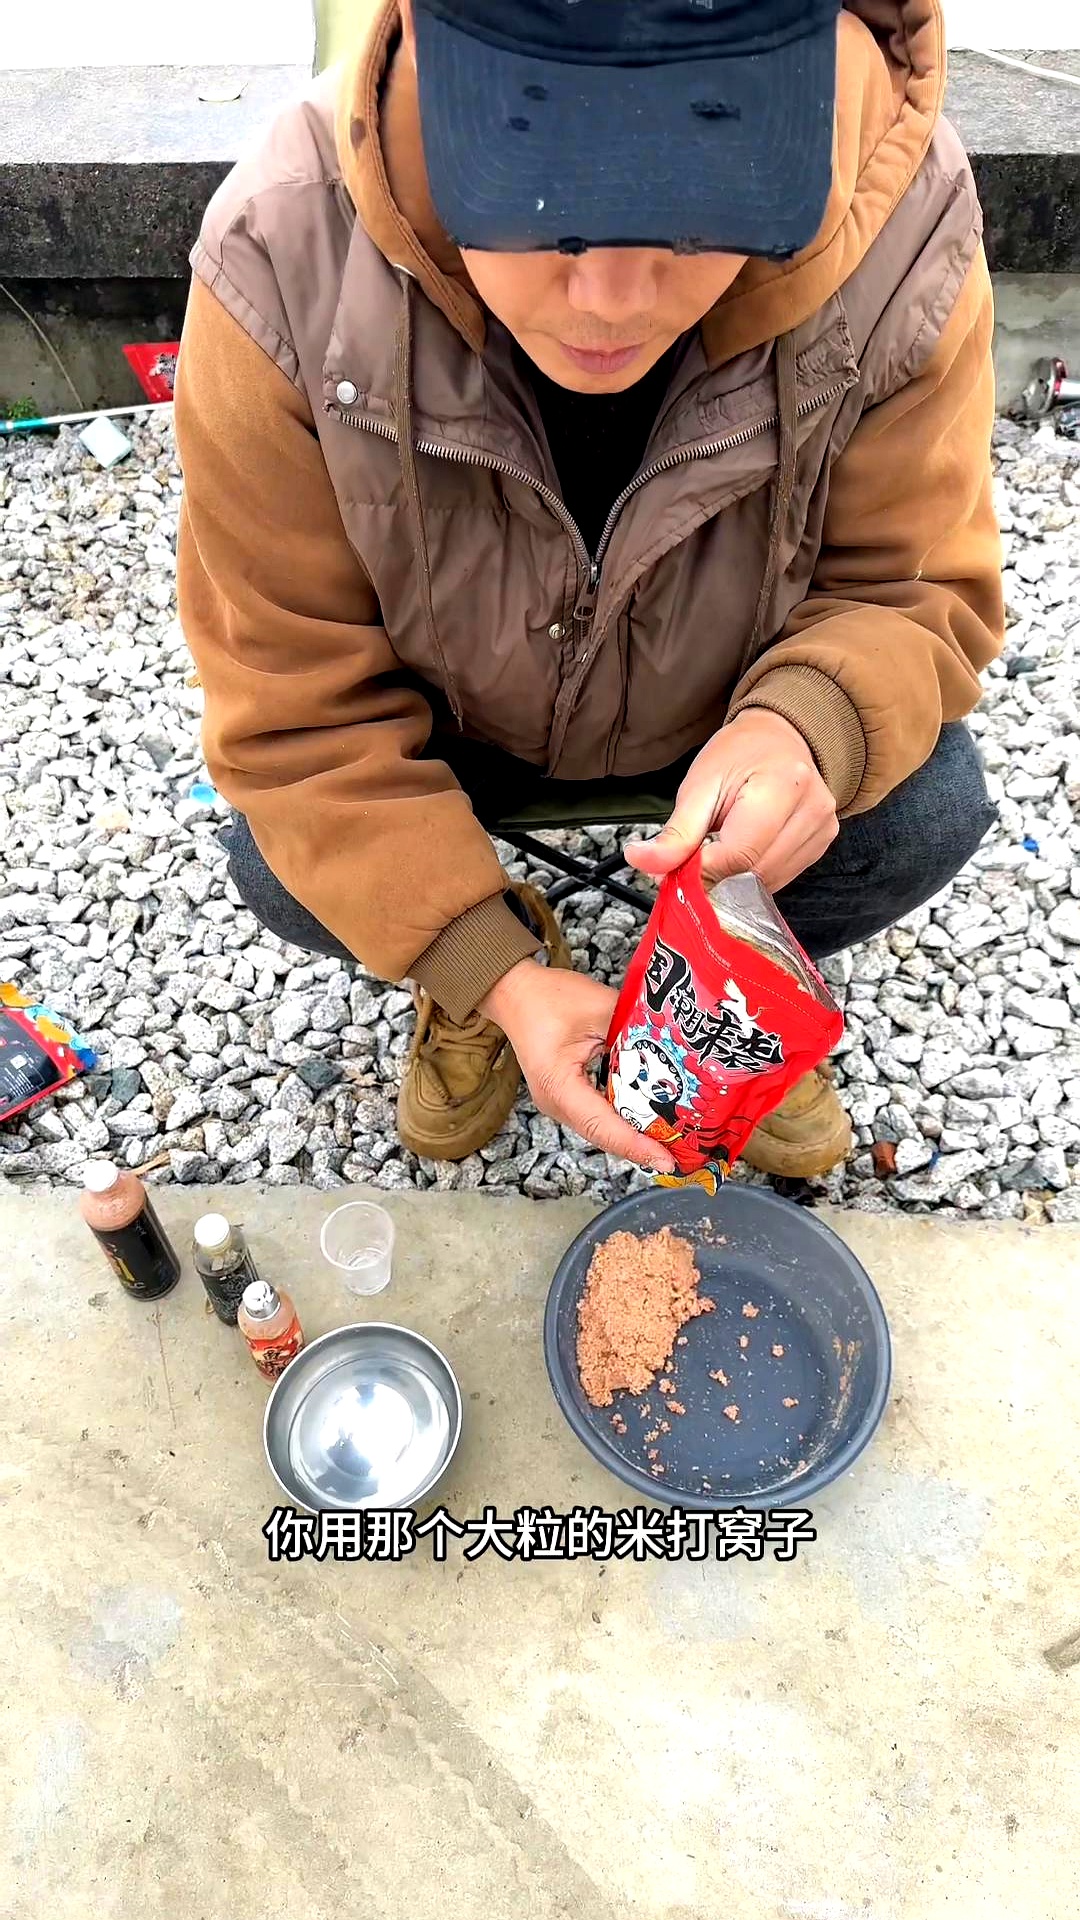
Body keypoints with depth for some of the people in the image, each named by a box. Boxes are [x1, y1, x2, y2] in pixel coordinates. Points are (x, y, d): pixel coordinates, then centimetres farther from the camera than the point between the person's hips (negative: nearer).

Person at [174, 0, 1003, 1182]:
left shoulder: (905, 242, -29)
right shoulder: (282, 265, -31)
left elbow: (914, 587, -16)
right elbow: (295, 705, -24)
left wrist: (809, 726, -41)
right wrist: (494, 974, -31)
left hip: (733, 707, 1)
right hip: (443, 718, 0)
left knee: (930, 813, -20)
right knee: (282, 867, -21)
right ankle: (517, 948, 16)